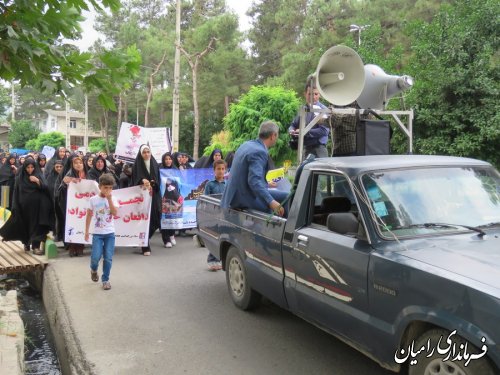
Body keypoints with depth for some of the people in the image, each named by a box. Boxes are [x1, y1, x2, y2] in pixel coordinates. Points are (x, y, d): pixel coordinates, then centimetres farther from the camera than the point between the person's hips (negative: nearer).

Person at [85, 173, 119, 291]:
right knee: (96, 257, -8)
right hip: (97, 233, -1)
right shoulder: (93, 199, -2)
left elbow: (115, 213, -16)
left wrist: (109, 199, -18)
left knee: (108, 258, 0)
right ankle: (93, 270, 25)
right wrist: (86, 231, 6)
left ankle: (105, 280, 14)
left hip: (110, 233, 1)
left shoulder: (113, 199, 0)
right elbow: (89, 216, 5)